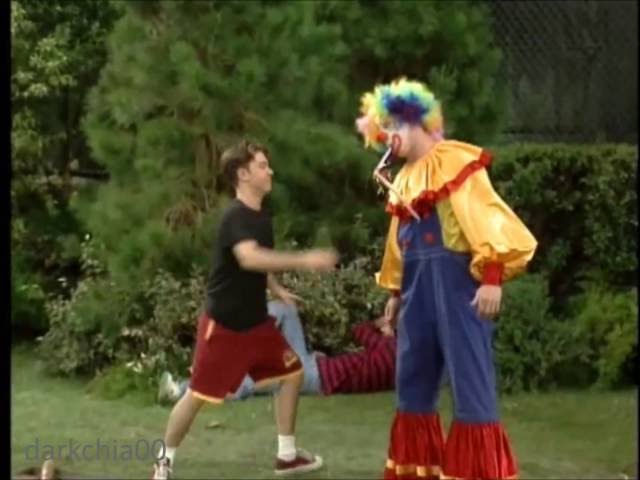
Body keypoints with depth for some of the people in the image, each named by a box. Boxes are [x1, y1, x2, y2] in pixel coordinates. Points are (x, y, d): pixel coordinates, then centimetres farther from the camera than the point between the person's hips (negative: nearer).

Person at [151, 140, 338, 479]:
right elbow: (249, 258, -42)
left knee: (292, 372, 9)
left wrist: (276, 289, 13)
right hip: (223, 323, -8)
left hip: (255, 320, 9)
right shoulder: (235, 217, -22)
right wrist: (304, 260, -45)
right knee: (198, 394, -2)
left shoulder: (262, 216, 7)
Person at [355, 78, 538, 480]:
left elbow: (484, 214, -16)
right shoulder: (405, 178, 18)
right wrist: (395, 292, 26)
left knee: (470, 381, -8)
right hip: (419, 287, 8)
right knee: (413, 383, 11)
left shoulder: (454, 160, -6)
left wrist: (493, 276, -24)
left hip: (457, 281, -8)